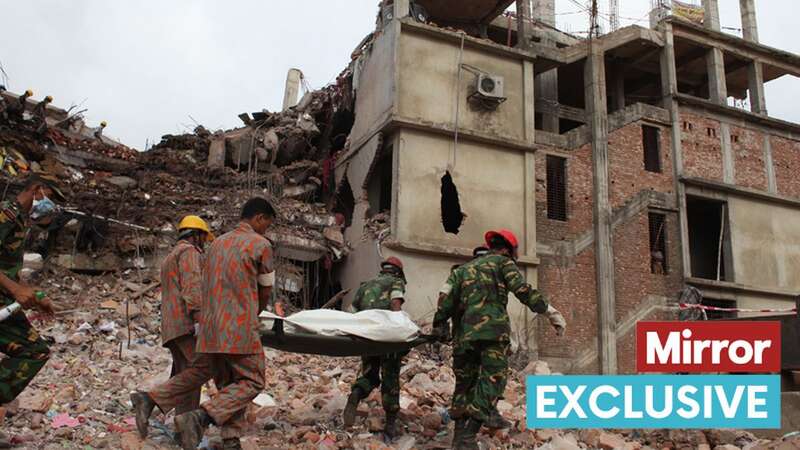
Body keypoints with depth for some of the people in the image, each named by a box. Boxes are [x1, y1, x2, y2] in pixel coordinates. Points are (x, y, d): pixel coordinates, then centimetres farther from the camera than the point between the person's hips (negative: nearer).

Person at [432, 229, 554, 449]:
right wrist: (548, 310, -2)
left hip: (465, 332, 6)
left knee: (465, 382, 14)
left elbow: (448, 297, 15)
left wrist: (439, 325, 15)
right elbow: (523, 290, -3)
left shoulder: (464, 268, 26)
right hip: (492, 329, -6)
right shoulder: (503, 262, 11)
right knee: (492, 380, -8)